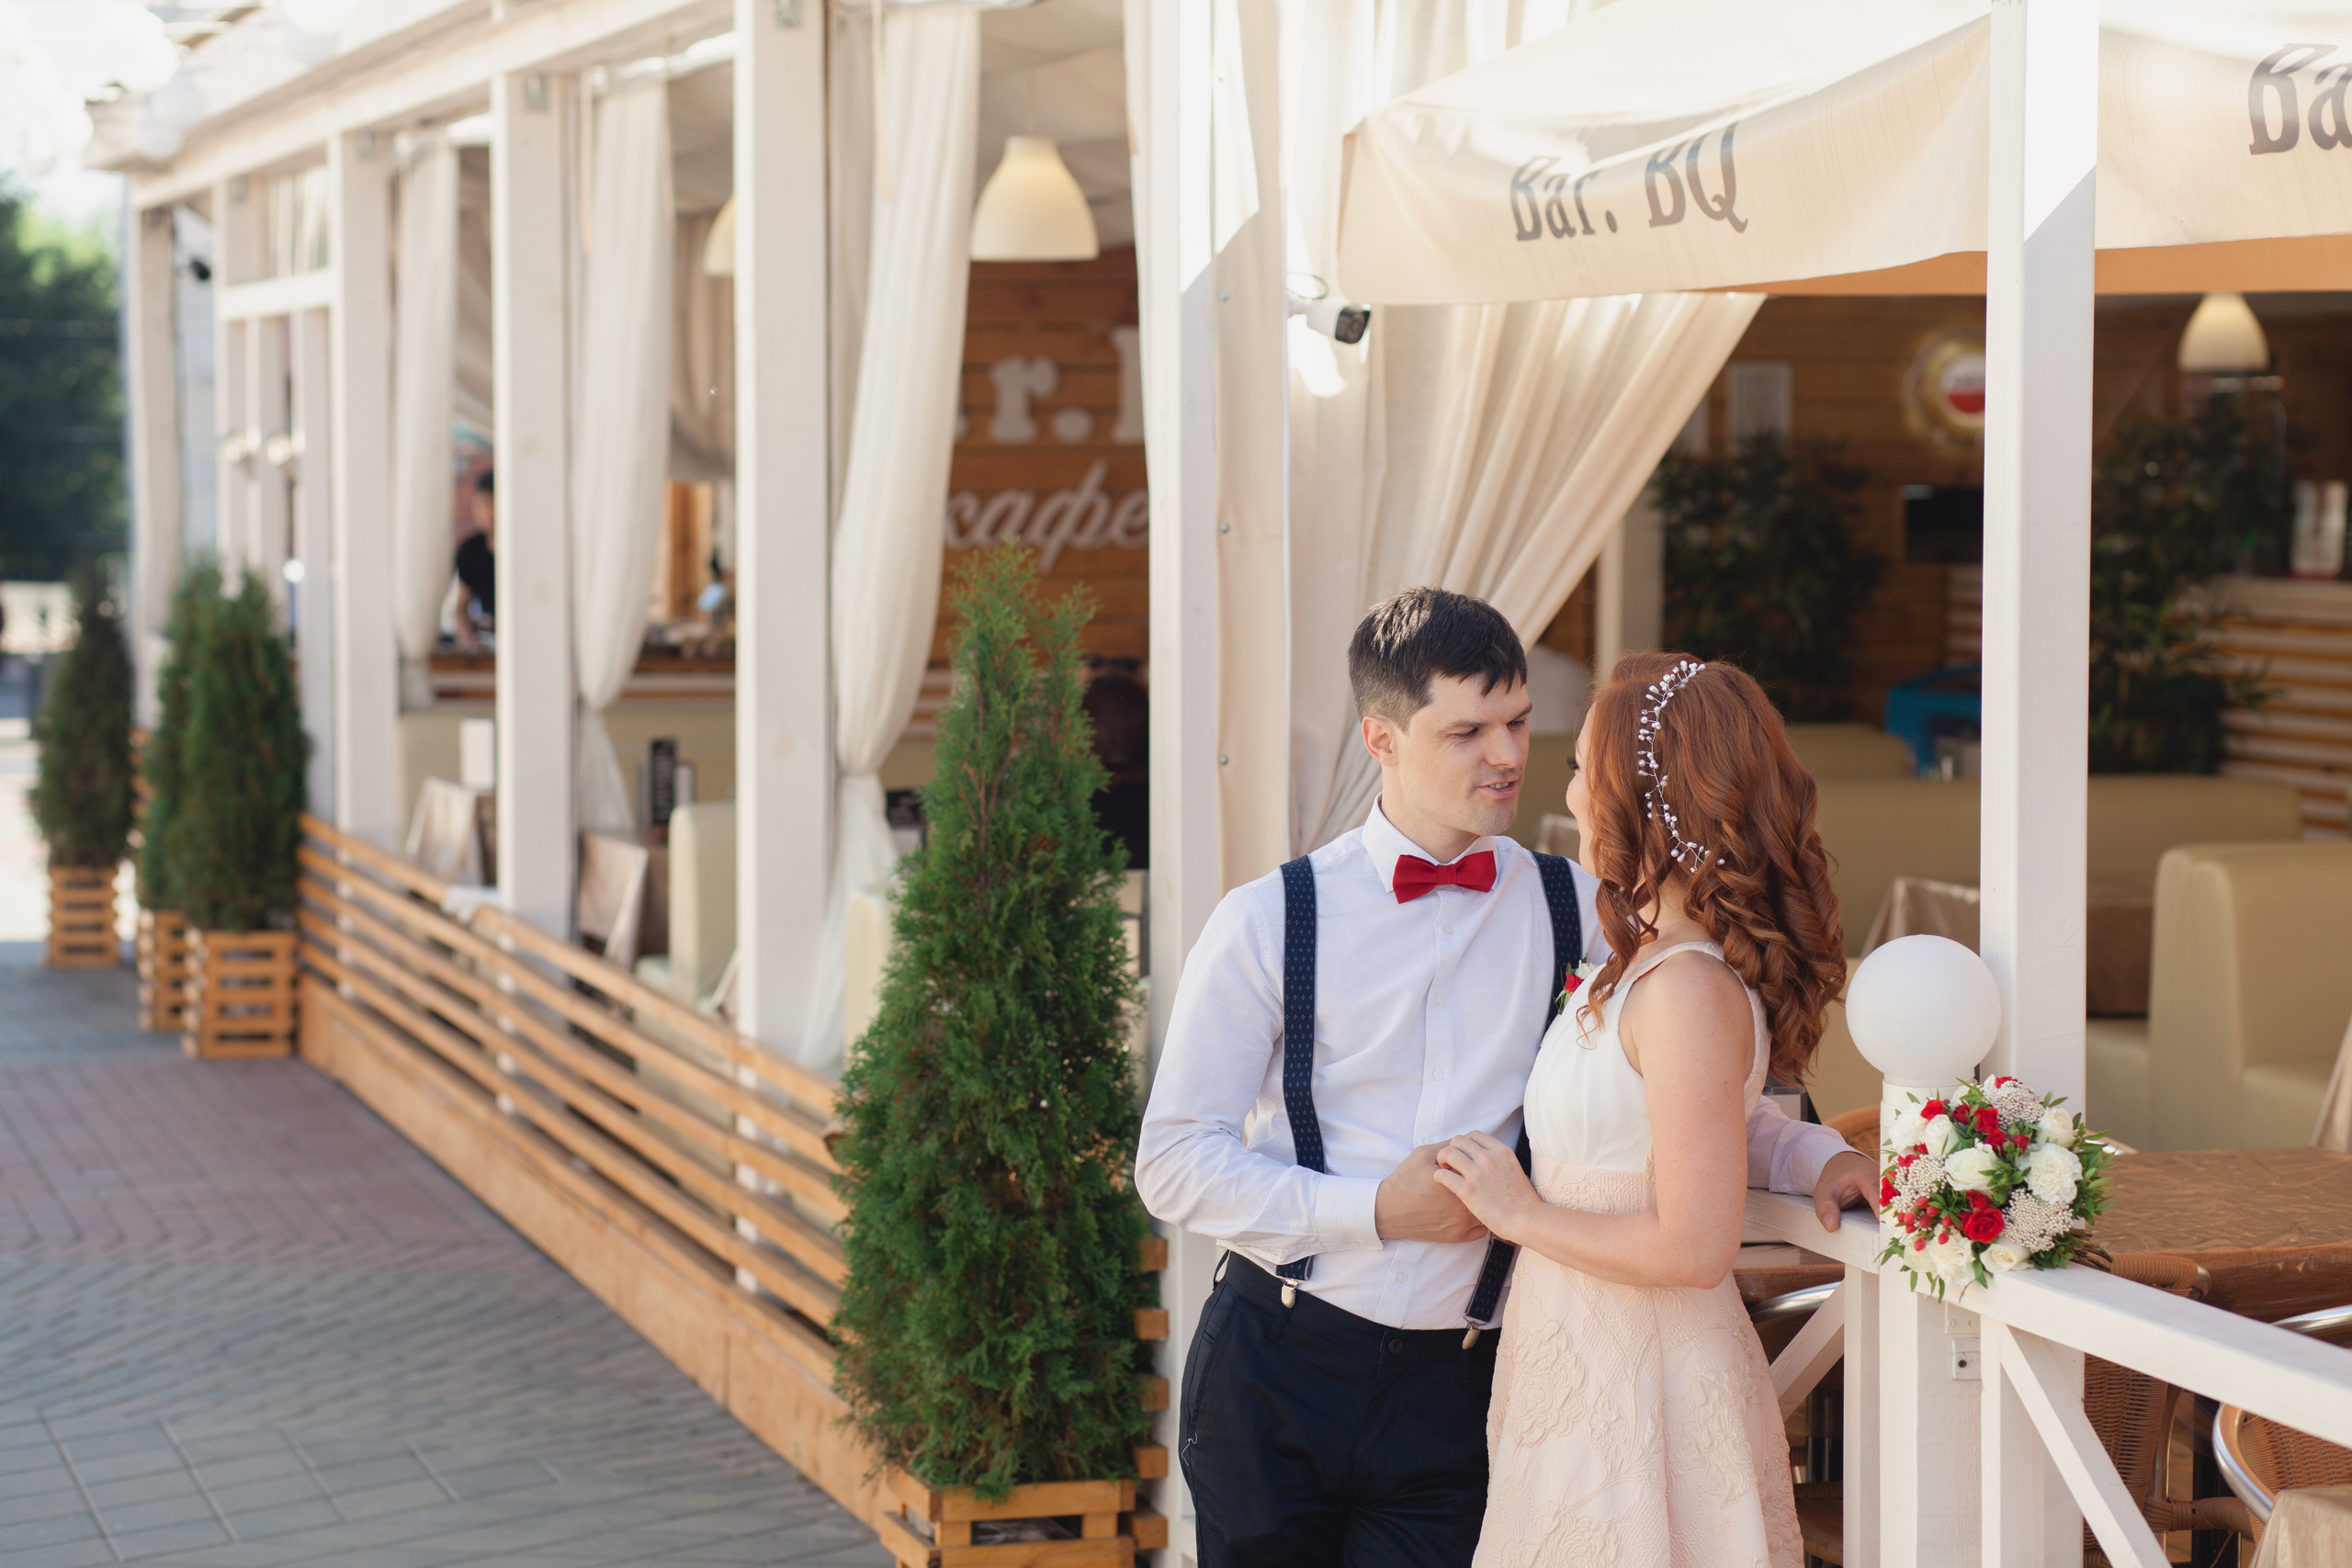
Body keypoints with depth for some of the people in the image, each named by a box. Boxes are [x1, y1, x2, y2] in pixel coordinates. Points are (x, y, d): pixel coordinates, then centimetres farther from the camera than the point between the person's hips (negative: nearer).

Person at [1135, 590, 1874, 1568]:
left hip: (1454, 1392, 1)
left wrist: (1814, 1157, -9)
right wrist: (1374, 1208, -13)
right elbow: (1172, 1164, -4)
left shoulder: (1582, 916, 3)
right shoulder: (1270, 922, -3)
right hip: (1277, 1374, -1)